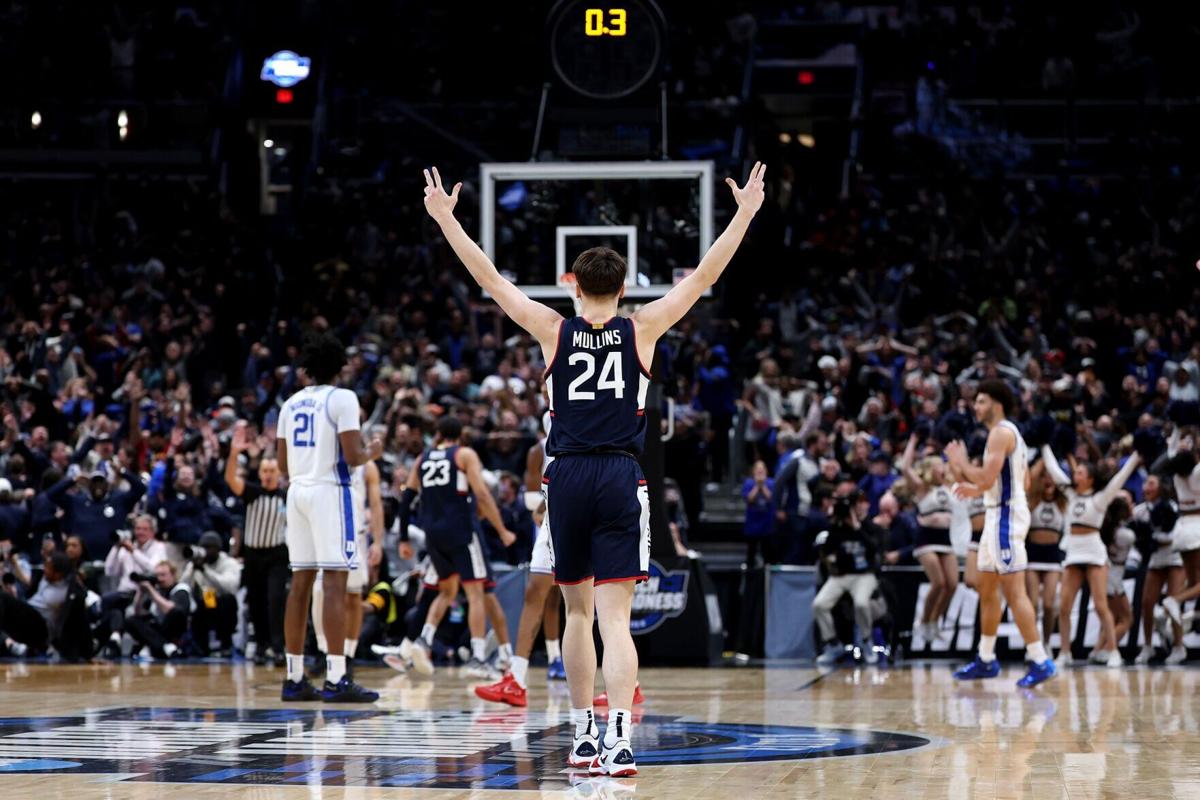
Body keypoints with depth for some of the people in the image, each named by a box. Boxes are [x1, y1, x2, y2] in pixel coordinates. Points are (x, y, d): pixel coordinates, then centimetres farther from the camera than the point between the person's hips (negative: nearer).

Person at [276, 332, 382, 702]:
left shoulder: (291, 403, 13)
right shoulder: (342, 399, -7)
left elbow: (283, 464, 13)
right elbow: (351, 456, -13)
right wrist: (372, 452, 7)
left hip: (297, 491, 7)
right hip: (329, 491, -7)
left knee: (300, 584, 9)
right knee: (335, 583, -8)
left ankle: (294, 678, 10)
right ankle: (336, 679, -13)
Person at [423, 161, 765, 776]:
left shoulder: (554, 331, 4)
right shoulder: (642, 329, 3)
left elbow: (488, 278, 8)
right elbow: (703, 278, 7)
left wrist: (445, 218, 16)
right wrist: (744, 215, 14)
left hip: (566, 477, 1)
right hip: (620, 478, -1)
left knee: (577, 611, 16)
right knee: (614, 617, -8)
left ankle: (583, 737, 21)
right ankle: (618, 739, -23)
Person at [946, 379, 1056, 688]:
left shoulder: (1001, 432, -14)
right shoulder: (1007, 432, 18)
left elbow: (987, 478, -22)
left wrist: (961, 462, -7)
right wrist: (977, 490, 22)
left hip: (1006, 515, -11)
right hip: (998, 514, 11)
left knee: (1014, 590, -14)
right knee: (987, 590, 17)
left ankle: (1040, 661, -16)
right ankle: (986, 660, 26)